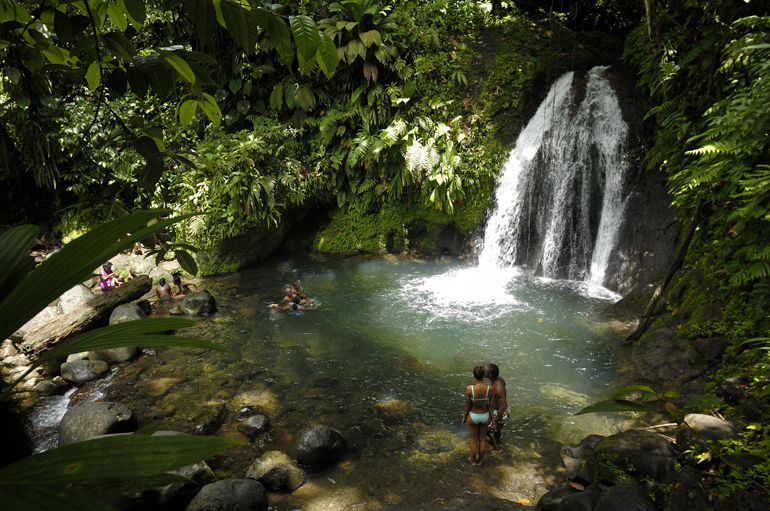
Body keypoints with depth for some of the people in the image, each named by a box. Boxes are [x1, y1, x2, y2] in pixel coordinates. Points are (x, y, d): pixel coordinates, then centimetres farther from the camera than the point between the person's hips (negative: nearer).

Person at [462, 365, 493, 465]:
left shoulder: (469, 388, -30)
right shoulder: (490, 388, -25)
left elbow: (468, 406, -17)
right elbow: (490, 405, -10)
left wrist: (464, 417, 2)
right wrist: (490, 416, 10)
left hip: (473, 416, -1)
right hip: (485, 415, 1)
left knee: (474, 439, 24)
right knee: (483, 438, 25)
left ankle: (473, 460, 45)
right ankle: (479, 460, 46)